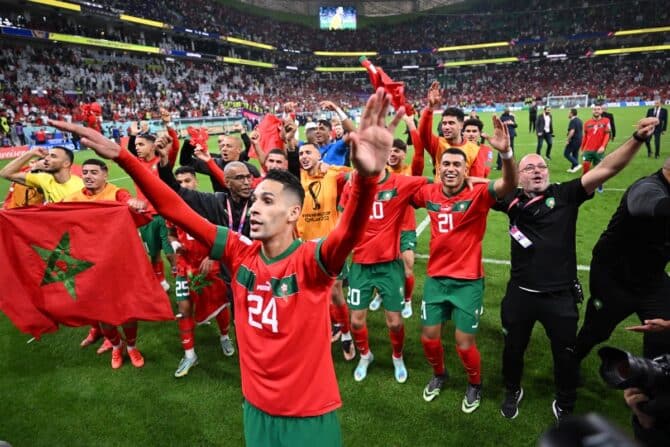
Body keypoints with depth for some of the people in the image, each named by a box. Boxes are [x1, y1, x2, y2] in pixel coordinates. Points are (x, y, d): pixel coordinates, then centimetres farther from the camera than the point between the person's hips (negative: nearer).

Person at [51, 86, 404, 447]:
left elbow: (349, 232, -41)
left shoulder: (311, 261, -20)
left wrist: (366, 177, -59)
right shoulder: (240, 253, -8)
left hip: (309, 413, -4)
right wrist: (121, 156, -14)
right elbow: (176, 210, -8)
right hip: (256, 405, 4)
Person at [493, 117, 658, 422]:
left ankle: (564, 405, 44)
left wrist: (637, 139, -23)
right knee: (514, 347, 20)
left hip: (560, 295, 0)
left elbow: (605, 170, -11)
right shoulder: (512, 200, -2)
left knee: (566, 354, 17)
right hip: (521, 293, 1)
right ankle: (512, 391, 49)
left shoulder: (565, 194, -4)